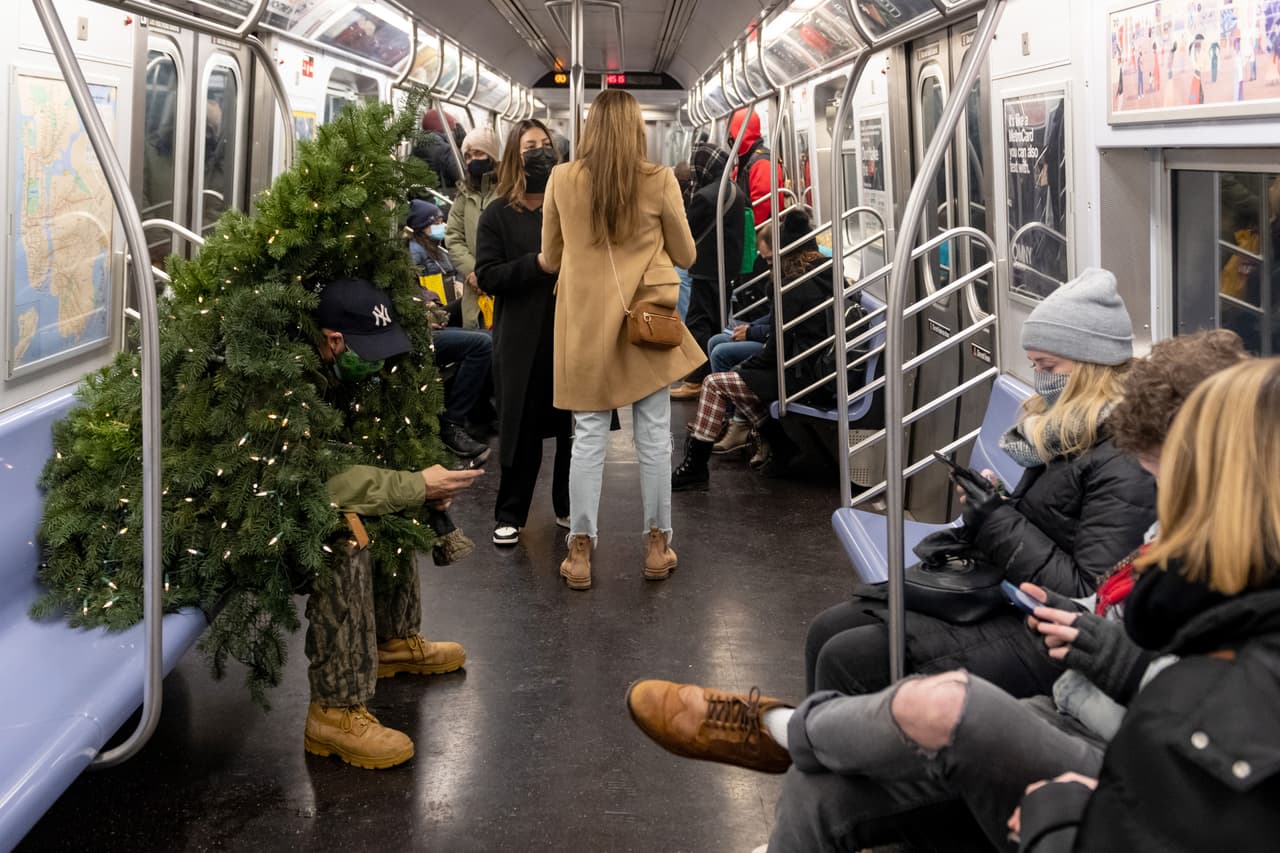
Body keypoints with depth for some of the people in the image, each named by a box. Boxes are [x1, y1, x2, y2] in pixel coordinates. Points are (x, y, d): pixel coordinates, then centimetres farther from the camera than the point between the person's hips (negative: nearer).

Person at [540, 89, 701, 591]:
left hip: (585, 323, 1)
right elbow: (685, 255, 5)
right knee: (653, 436, 9)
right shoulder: (659, 181, -7)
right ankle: (658, 545, 18)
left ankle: (580, 552, 9)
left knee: (588, 437, 6)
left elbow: (550, 258, 8)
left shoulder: (562, 180, -4)